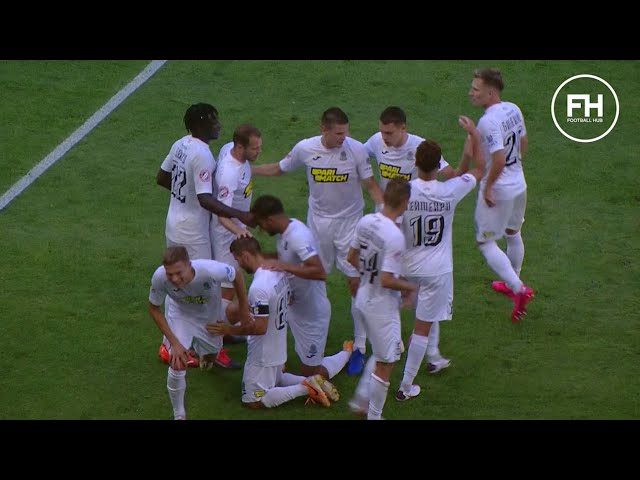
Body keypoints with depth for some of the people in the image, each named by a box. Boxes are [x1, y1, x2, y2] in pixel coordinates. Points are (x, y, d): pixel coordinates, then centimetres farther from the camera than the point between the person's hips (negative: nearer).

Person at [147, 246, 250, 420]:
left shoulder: (211, 270, -44)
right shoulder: (159, 277, -40)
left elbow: (236, 276, -20)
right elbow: (154, 308, -19)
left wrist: (243, 308, -5)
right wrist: (174, 342, -22)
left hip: (210, 313, 1)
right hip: (180, 313, -1)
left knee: (210, 355, 23)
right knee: (178, 364, -15)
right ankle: (179, 415, 9)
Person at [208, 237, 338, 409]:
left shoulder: (258, 287, -31)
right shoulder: (278, 272, -3)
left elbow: (260, 327, -28)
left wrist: (229, 330, -18)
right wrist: (241, 307, 14)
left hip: (263, 355, -9)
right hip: (278, 348, 9)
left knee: (253, 400, 5)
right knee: (274, 377, 33)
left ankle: (305, 388, -4)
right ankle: (312, 382, 12)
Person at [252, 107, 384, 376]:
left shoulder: (357, 150, -15)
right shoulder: (305, 149, -10)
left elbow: (372, 187, -7)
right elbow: (279, 169, 8)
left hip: (349, 223, -2)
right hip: (318, 222, 2)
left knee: (356, 282, -4)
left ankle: (359, 346, 6)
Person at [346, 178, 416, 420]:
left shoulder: (365, 221, -4)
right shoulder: (394, 236, -27)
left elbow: (351, 258, 7)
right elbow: (387, 280, -27)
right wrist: (411, 286, -10)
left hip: (362, 299, 8)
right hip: (382, 307, -8)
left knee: (381, 353, 27)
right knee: (384, 363, 9)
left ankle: (361, 399, 32)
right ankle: (374, 415, 20)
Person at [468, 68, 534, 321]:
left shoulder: (488, 122, -26)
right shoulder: (513, 109, 0)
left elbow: (498, 160, -30)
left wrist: (487, 189, -19)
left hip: (497, 189, -9)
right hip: (519, 184, 9)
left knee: (485, 241, 3)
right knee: (512, 233, 26)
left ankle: (518, 290, -6)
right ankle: (512, 282, 44)